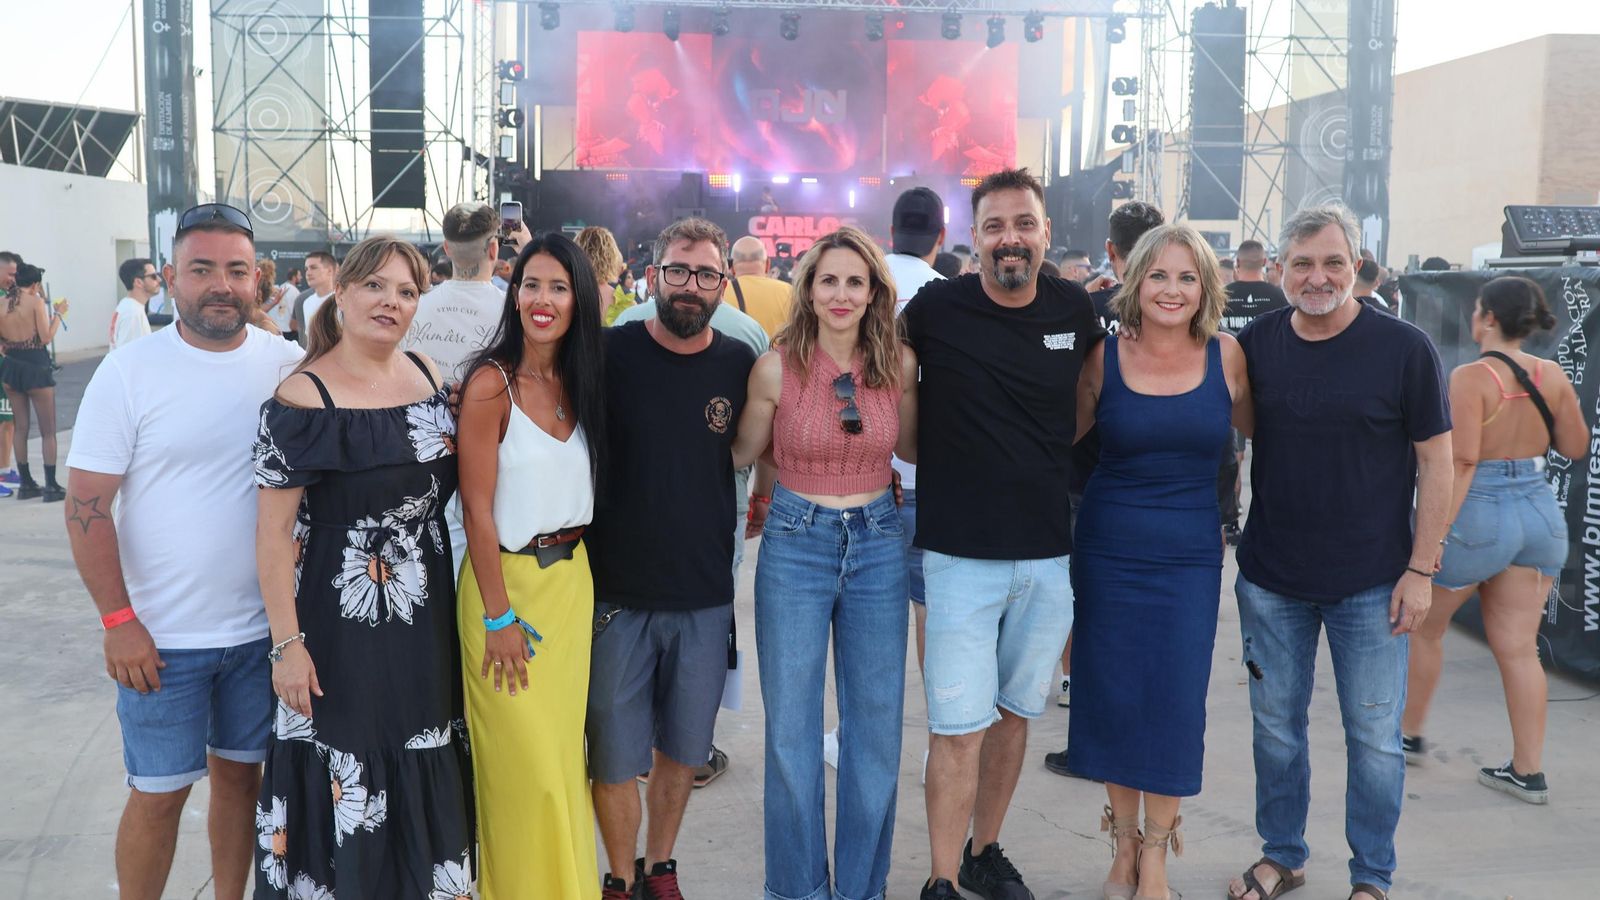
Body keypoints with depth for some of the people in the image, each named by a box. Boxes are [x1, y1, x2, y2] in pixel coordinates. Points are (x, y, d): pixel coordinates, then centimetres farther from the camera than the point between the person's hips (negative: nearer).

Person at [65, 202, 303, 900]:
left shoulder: (287, 365, -1)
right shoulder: (130, 371, -9)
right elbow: (87, 506, -8)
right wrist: (118, 621, -13)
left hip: (264, 626, 3)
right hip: (161, 634, -3)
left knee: (241, 772, 16)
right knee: (159, 793, 6)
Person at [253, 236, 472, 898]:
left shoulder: (427, 375, 4)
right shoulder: (303, 397, -14)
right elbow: (273, 529, -15)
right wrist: (287, 644, -18)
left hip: (425, 615, 6)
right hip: (341, 618, -6)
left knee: (423, 769, 17)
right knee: (346, 768, 4)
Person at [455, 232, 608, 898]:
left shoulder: (579, 382, 6)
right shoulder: (492, 383, -13)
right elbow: (478, 508, -14)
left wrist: (580, 583, 6)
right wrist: (498, 617, -14)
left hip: (572, 581, 6)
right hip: (506, 580, -5)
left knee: (564, 753, 14)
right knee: (524, 764, 2)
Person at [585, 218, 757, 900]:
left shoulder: (741, 365, -1)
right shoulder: (610, 353, -7)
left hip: (706, 595, 2)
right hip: (617, 592, -2)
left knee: (683, 747, 16)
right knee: (615, 754, 8)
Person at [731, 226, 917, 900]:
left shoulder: (901, 363, -3)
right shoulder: (777, 366, -9)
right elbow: (742, 454, 4)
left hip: (878, 544, 2)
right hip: (795, 545, -2)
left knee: (877, 728, 10)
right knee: (791, 731, 6)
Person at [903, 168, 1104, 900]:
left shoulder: (1074, 309, 1)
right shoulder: (936, 308, -9)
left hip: (1050, 553, 4)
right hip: (962, 554, -4)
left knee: (1014, 714, 16)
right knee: (960, 728, -3)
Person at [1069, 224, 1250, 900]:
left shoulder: (1226, 355, -3)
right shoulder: (1104, 357, -5)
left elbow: (1253, 424, 14)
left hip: (1189, 556, 0)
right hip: (1108, 551, 0)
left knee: (1175, 705, 2)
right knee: (1113, 698, 8)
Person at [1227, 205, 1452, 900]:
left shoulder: (1404, 347, -8)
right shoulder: (1255, 343, 0)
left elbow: (1435, 459, -5)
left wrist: (1420, 568, -8)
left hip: (1370, 582, -2)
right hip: (1270, 579, 3)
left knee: (1374, 734, 6)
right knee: (1276, 724, 13)